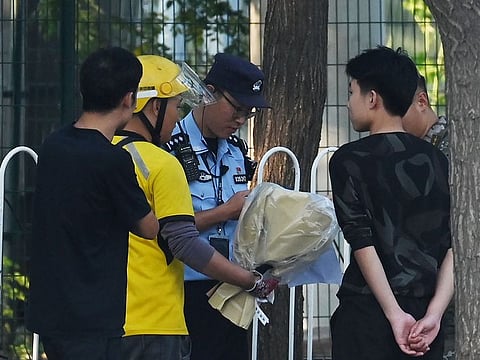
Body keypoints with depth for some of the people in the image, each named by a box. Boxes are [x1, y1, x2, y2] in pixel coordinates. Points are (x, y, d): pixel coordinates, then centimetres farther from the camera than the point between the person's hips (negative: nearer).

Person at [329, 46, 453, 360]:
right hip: (426, 310, 4)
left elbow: (362, 243, -12)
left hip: (368, 312, -4)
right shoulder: (437, 161, 9)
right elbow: (454, 248, 1)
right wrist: (434, 314, -7)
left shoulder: (349, 161, -5)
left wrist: (394, 315, -13)